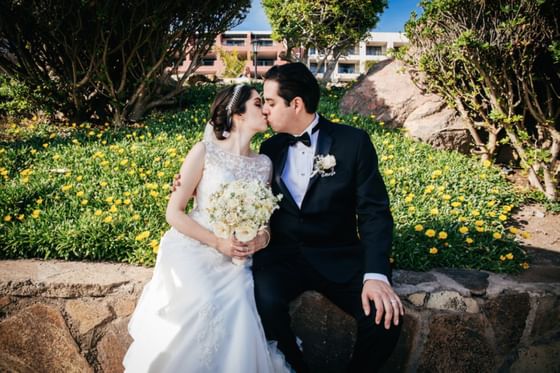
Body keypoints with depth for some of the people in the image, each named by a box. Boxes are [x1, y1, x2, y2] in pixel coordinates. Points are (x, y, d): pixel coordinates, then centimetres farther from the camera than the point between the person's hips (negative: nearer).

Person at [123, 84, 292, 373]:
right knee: (206, 306, -28)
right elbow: (174, 212, -6)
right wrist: (218, 242, -17)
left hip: (235, 258, 4)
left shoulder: (264, 163, 6)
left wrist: (263, 237, -9)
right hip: (192, 247, -3)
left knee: (239, 310, -23)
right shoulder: (205, 151, -6)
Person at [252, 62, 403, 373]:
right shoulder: (270, 148, 7)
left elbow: (373, 211, -8)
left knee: (385, 316, -24)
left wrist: (376, 274, -22)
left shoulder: (353, 142, -5)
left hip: (339, 257, -1)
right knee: (264, 302, -29)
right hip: (282, 256, 2)